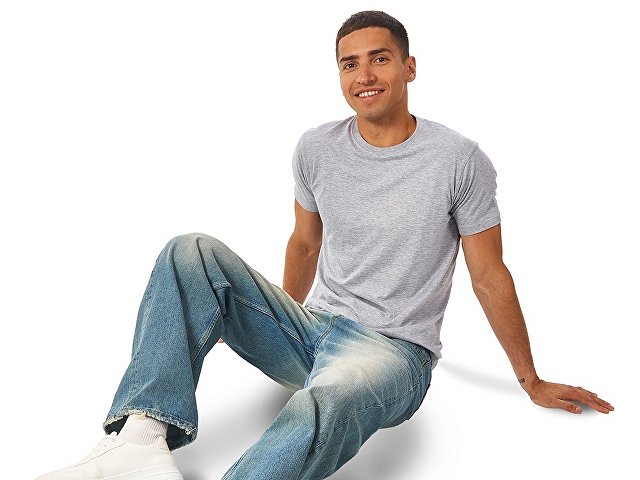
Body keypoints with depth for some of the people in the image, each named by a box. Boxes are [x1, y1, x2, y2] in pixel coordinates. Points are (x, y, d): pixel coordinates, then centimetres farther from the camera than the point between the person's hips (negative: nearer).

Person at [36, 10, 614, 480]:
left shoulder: (459, 160, -7)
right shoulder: (317, 149, 4)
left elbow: (490, 276, 0)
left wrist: (532, 382, 7)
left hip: (395, 351, -4)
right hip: (311, 332, 5)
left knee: (326, 404, -41)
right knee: (192, 252, -15)